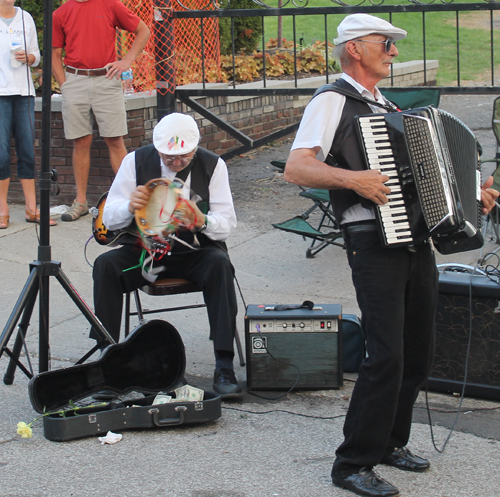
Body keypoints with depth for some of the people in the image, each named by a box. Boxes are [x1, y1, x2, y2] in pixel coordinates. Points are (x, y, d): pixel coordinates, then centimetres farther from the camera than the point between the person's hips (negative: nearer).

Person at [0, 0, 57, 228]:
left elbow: (36, 56, 17)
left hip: (23, 91, 4)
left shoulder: (25, 18, 13)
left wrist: (27, 57, -4)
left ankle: (31, 209, 8)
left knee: (27, 150, 2)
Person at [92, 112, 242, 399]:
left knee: (220, 264, -33)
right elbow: (108, 219, -2)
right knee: (105, 265, -26)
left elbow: (227, 224, -8)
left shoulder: (213, 165, -3)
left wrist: (202, 222, -31)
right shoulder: (136, 161, -1)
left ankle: (225, 367, -31)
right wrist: (130, 207, -26)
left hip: (195, 250, -1)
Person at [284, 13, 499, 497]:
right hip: (373, 244, -8)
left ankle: (390, 441, 28)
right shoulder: (332, 103, -4)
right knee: (386, 356, -14)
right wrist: (353, 178, -26)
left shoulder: (390, 110, 22)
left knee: (419, 353, 12)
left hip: (417, 241, 8)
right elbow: (295, 167, -15)